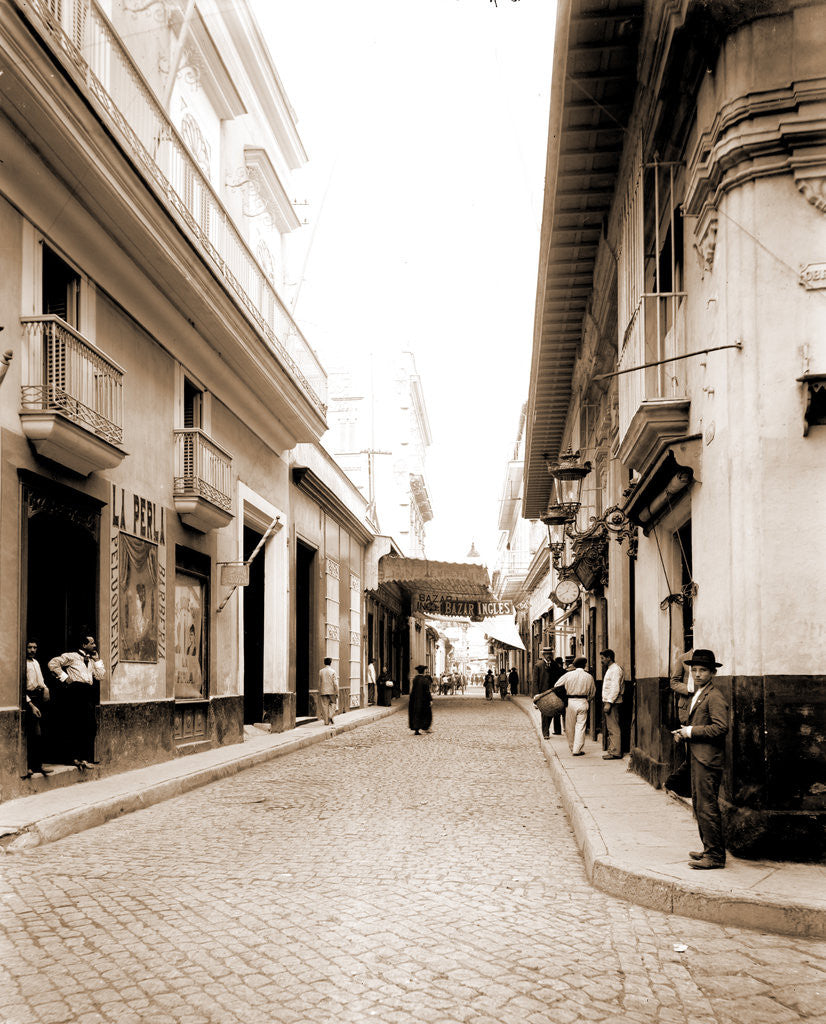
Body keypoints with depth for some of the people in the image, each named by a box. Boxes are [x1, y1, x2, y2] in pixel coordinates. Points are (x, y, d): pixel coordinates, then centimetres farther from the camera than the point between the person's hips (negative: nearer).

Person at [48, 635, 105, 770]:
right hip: (76, 691, -7)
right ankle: (74, 758, -3)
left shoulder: (91, 660, 24)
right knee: (75, 726, -7)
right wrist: (64, 677, -6)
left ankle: (86, 758, 11)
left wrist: (97, 659, 12)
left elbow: (100, 676, 14)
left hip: (89, 693, 7)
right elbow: (53, 663, -6)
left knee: (91, 727, 4)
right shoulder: (72, 656, 3)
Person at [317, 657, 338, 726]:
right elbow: (335, 683, -8)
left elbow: (319, 683, 6)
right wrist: (337, 693, -3)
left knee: (325, 706, 6)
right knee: (332, 705, 9)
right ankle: (331, 721, 0)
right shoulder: (333, 671, -6)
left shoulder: (320, 671, 3)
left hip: (323, 692, 2)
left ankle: (326, 721, 7)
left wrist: (319, 692, 13)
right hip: (331, 691, -2)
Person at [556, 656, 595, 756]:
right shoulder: (589, 677, 0)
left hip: (570, 701, 0)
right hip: (583, 702, 0)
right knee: (580, 726, 1)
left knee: (570, 726, 12)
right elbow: (593, 693, 10)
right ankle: (577, 750, -3)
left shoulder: (569, 675, -1)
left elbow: (556, 686, 7)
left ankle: (572, 747, 23)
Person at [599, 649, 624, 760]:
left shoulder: (615, 669, -13)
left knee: (613, 728, -9)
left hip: (612, 703, -10)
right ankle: (611, 749, 16)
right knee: (609, 727, 12)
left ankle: (615, 752, -9)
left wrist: (609, 703, -23)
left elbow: (615, 688, -20)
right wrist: (606, 702, 14)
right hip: (607, 702, 10)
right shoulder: (609, 669, 19)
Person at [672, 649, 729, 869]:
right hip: (697, 759, 10)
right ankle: (709, 849, 23)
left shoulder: (714, 697, -14)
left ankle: (715, 856, -2)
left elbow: (721, 727, -23)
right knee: (699, 805, 14)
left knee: (707, 807, -7)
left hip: (708, 760, -10)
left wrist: (691, 731, -16)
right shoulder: (697, 696, 18)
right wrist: (683, 733, 9)